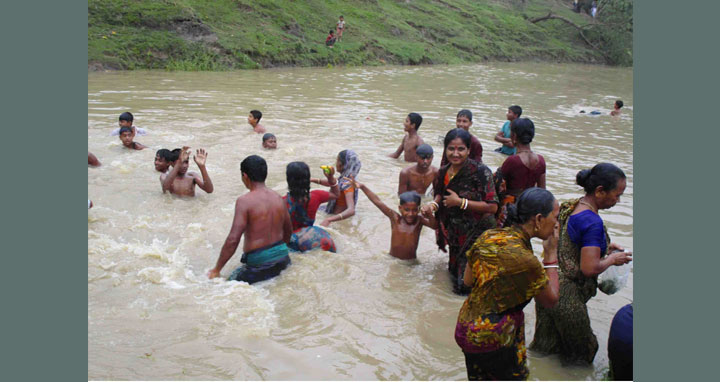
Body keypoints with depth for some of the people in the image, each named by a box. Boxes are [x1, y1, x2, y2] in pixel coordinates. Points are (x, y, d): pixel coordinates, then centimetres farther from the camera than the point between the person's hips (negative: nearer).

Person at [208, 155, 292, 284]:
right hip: (282, 257, 7)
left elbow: (233, 240, -20)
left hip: (259, 263, -7)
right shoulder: (278, 198, 4)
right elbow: (288, 231, 16)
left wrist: (216, 270, -11)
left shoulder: (244, 201, -16)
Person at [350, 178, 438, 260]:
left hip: (411, 263, 0)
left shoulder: (419, 220, -11)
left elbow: (435, 226, -26)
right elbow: (377, 201, -16)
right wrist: (362, 186, -20)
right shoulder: (395, 218, -12)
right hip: (392, 261, 0)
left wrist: (430, 216, -47)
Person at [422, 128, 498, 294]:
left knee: (466, 285, 3)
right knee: (454, 273, 26)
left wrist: (460, 202, -24)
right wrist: (434, 204, -7)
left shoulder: (480, 172, -22)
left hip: (477, 234, -6)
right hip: (455, 234, 6)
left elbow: (492, 207, -24)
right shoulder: (443, 172, -1)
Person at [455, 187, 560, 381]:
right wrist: (551, 254, -5)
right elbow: (551, 299, -9)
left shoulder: (487, 236, -5)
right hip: (492, 339, -7)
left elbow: (468, 280, 7)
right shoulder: (525, 259, -26)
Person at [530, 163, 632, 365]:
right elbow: (590, 268, -27)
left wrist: (604, 246, 13)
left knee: (544, 346, 25)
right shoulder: (592, 222, -25)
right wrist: (612, 259, -9)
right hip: (567, 296, -8)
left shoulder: (568, 207, 3)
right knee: (579, 347, 16)